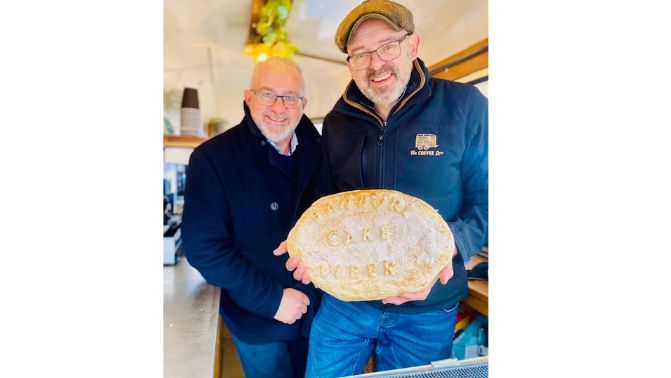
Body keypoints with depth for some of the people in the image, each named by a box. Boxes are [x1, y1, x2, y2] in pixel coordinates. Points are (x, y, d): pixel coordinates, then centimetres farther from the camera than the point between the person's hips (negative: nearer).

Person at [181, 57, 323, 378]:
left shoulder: (318, 152, -2)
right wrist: (271, 299, -19)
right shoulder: (212, 158, -15)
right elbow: (203, 247, -17)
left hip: (320, 311, 5)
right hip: (259, 322, -4)